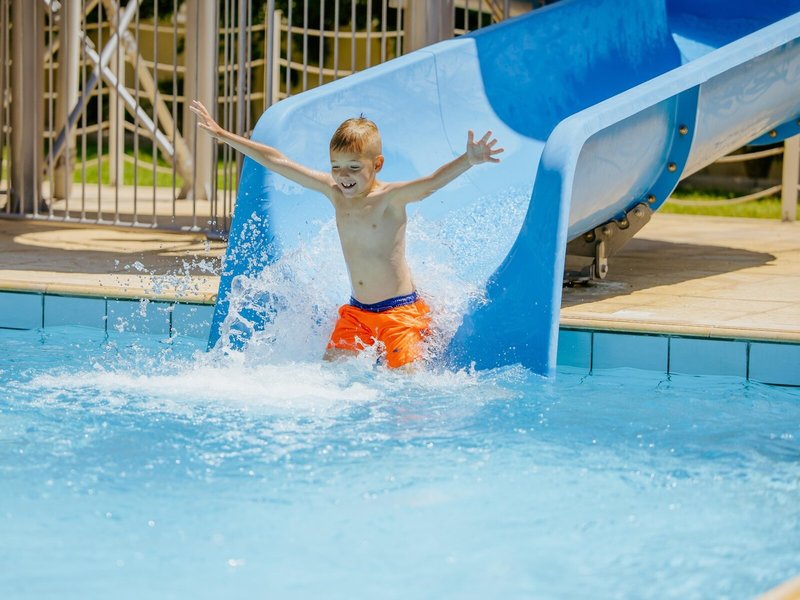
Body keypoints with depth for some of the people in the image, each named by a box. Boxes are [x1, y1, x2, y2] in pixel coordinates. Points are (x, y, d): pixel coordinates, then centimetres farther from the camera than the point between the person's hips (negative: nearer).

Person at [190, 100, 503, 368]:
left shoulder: (390, 198, -14)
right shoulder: (334, 192, 1)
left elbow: (433, 181, -32)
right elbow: (275, 161, 5)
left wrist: (468, 161, -52)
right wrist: (222, 135, 10)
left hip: (400, 309, -6)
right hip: (356, 311, 6)